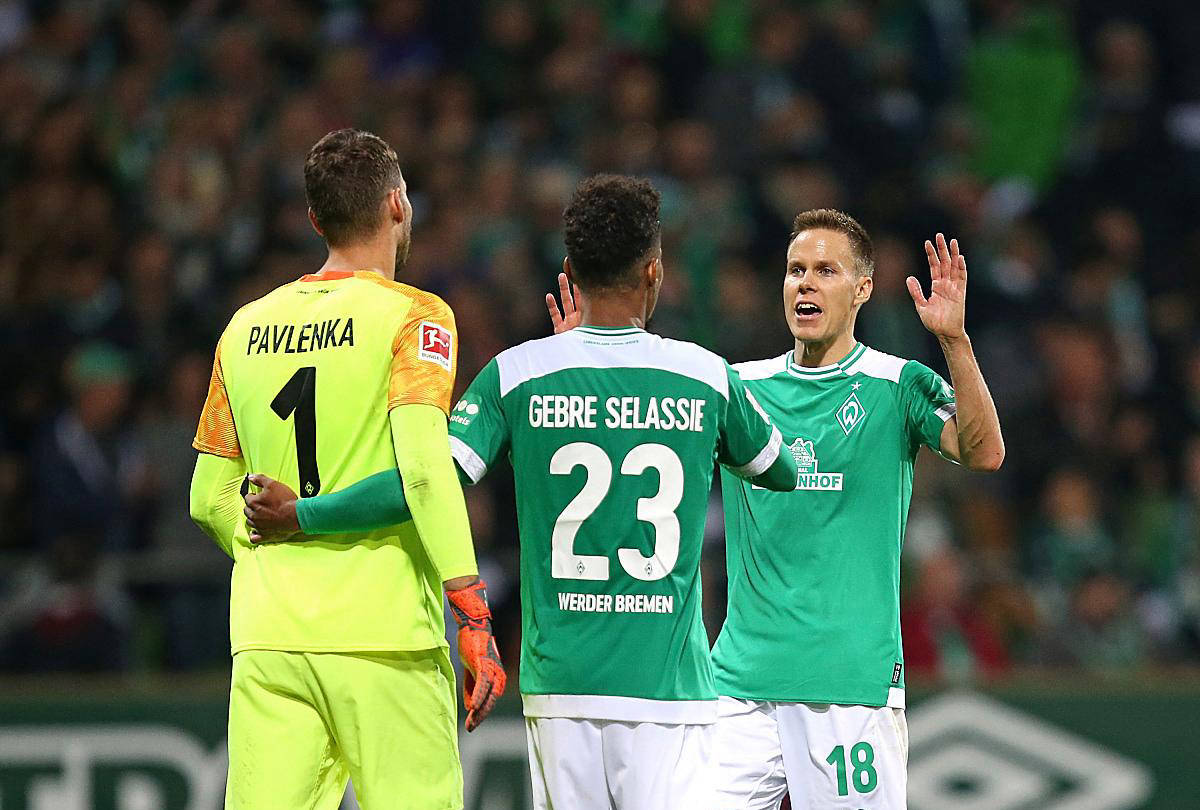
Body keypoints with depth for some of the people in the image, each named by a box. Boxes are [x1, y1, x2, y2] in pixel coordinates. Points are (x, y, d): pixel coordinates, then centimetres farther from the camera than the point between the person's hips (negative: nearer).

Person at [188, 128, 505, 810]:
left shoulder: (247, 328, 13)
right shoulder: (413, 317, -2)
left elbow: (211, 501, 16)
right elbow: (423, 465, -16)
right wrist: (475, 616, -16)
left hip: (267, 638, 5)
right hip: (384, 636, -5)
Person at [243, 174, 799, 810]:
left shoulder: (518, 376, -2)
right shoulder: (707, 377, 2)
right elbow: (781, 473, 19)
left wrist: (300, 514, 1)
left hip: (560, 684, 1)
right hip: (671, 686, -1)